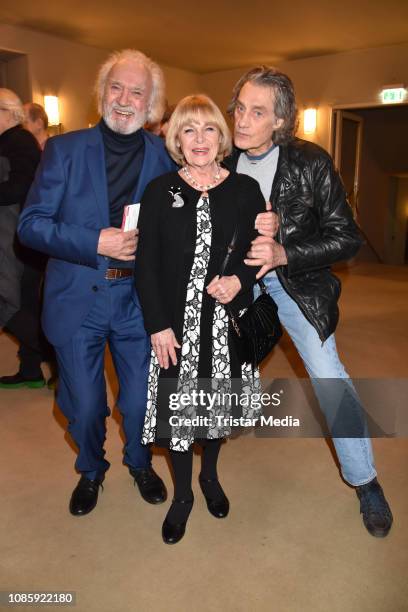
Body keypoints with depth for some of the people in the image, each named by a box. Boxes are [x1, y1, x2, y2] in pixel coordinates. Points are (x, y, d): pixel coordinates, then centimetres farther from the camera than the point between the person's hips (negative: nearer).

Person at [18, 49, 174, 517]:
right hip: (77, 299, 0)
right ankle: (90, 470, 42)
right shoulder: (64, 149, -3)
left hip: (138, 298, 1)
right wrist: (97, 242, -19)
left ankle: (140, 464, 45)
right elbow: (31, 224, -7)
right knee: (84, 405, 12)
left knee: (141, 399, 14)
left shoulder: (165, 156, 1)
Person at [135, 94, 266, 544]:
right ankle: (182, 494, 30)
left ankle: (210, 476, 43)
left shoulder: (245, 190, 1)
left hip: (227, 320, 1)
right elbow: (145, 264, -4)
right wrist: (158, 325, -10)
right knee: (177, 403, 7)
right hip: (175, 322, -1)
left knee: (217, 401, 15)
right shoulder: (160, 191, -1)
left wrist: (239, 279, -16)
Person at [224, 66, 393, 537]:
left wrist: (283, 253, -29)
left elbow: (346, 237, -16)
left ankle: (365, 481, 12)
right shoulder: (222, 162, -7)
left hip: (295, 282, -3)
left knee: (328, 375, -9)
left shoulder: (311, 162, -16)